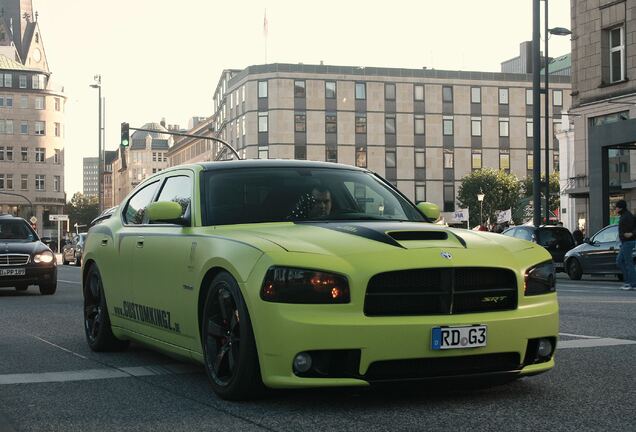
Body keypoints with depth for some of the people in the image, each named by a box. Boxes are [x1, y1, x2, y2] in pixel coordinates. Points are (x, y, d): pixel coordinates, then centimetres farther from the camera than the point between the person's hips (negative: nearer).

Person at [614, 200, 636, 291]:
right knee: (619, 261, 12)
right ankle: (628, 281, 12)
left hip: (629, 242, -11)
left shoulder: (627, 216, -15)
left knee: (628, 263, -8)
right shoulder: (624, 216, 17)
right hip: (625, 242, 11)